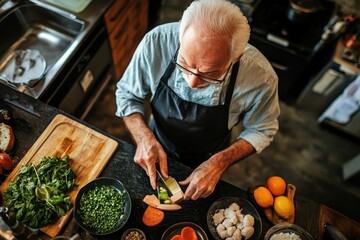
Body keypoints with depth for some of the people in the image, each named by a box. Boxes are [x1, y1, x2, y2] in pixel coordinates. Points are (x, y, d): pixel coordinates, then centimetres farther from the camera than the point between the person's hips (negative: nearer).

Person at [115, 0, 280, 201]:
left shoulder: (261, 77, -34)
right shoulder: (156, 42, -34)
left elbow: (261, 130, -14)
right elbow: (127, 94, -15)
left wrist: (219, 163, -28)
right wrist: (145, 137, -32)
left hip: (207, 161, 0)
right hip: (157, 150, 1)